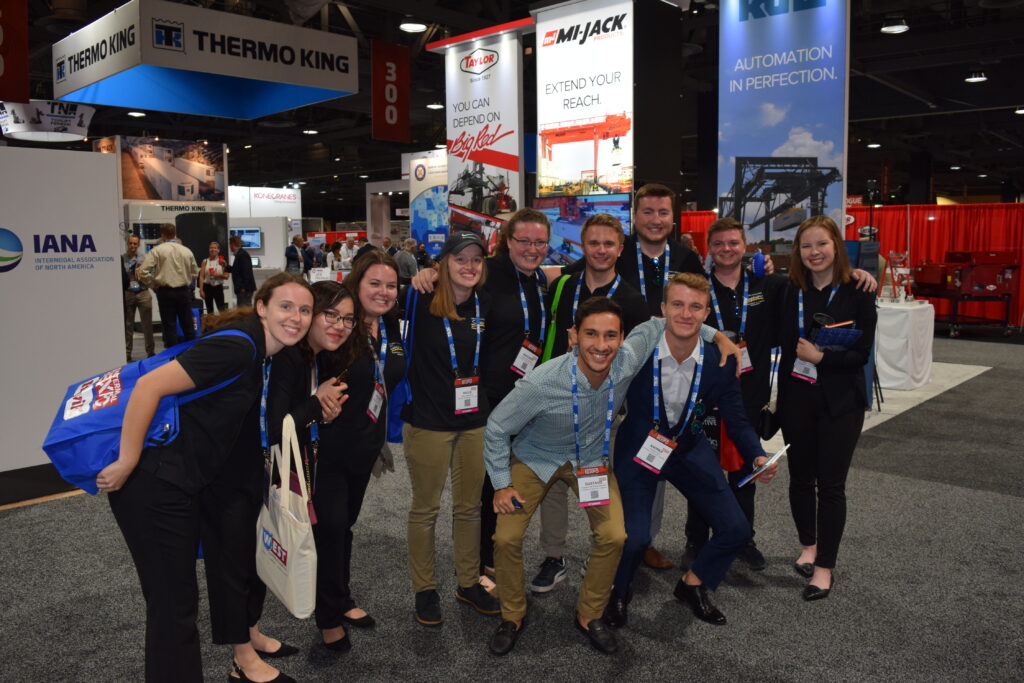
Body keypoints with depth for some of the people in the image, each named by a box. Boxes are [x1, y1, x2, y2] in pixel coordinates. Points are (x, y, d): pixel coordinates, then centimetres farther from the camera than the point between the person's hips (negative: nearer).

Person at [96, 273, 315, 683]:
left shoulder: (267, 354, 7)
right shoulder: (238, 346, -22)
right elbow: (150, 386, -27)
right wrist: (126, 463, -22)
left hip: (195, 481, 9)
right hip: (154, 484, -9)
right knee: (174, 603, 1)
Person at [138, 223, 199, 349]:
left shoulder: (157, 250, -6)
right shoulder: (187, 250, 4)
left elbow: (143, 271, -11)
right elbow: (195, 272, 12)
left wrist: (153, 285, 2)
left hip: (165, 292, -3)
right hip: (184, 291, 3)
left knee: (169, 326, 2)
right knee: (187, 324, 11)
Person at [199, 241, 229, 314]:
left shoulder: (221, 261, 2)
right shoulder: (205, 261, 4)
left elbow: (227, 276, 0)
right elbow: (201, 277, 0)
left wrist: (218, 275, -17)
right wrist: (201, 290, -6)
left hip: (218, 287, -2)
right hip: (207, 287, 2)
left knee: (221, 309, -9)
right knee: (209, 310, 8)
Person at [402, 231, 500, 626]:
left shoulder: (484, 304, 2)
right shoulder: (423, 303, -13)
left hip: (475, 421, 5)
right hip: (428, 421, -5)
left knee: (470, 506, 16)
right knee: (425, 508, 9)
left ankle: (468, 583, 33)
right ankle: (425, 590, 27)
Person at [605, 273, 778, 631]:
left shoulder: (720, 360, -14)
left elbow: (737, 419, -4)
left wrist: (758, 457, -19)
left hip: (690, 448, 4)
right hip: (638, 448, -3)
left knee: (736, 529, 0)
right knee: (634, 537, -18)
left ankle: (693, 584, 31)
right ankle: (617, 592, 18)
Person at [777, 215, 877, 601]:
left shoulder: (857, 293, -6)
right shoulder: (789, 291, 1)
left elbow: (862, 353, -9)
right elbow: (780, 340, -1)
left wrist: (820, 356, -18)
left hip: (840, 400, -3)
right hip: (796, 396, 3)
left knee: (831, 484, 2)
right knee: (800, 476, 14)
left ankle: (824, 566, 15)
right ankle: (808, 545, 36)